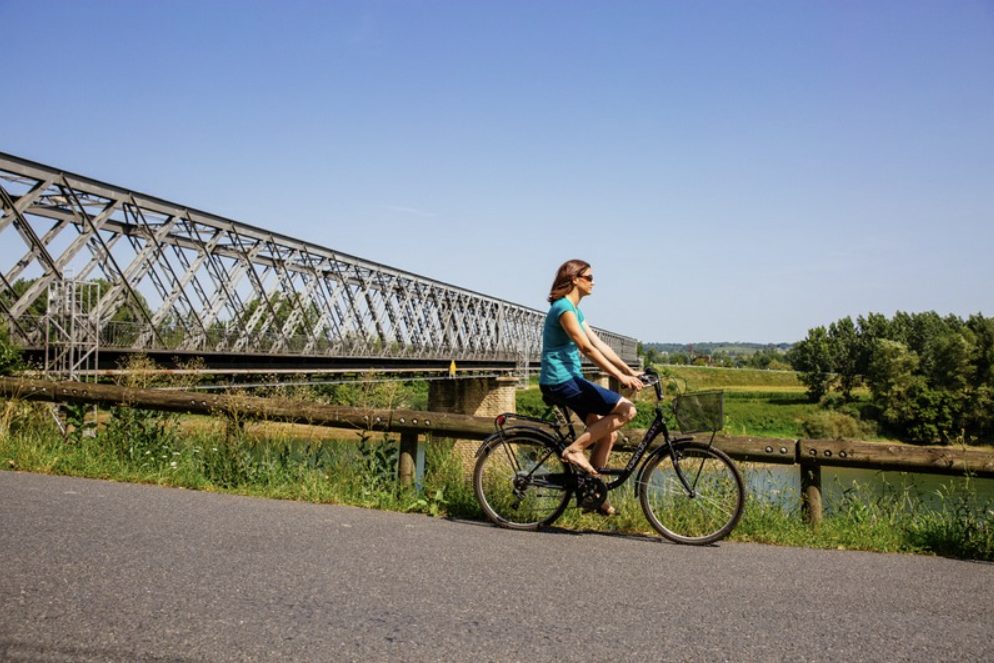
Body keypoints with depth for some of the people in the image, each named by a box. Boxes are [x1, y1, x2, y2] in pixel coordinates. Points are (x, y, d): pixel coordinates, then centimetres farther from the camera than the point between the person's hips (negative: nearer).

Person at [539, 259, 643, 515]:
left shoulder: (574, 309, 18)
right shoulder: (563, 307, -13)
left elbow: (600, 345, 16)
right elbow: (587, 348, -20)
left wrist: (631, 371, 11)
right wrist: (620, 376, -22)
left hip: (568, 379, 10)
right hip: (561, 381, -10)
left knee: (608, 434, 9)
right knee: (626, 409, -15)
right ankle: (575, 449, -9)